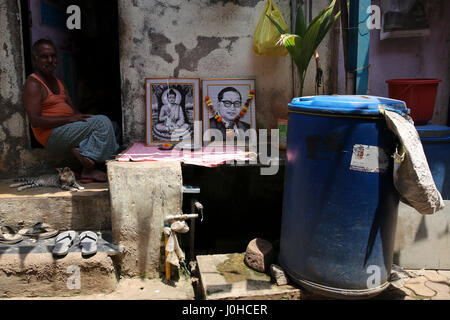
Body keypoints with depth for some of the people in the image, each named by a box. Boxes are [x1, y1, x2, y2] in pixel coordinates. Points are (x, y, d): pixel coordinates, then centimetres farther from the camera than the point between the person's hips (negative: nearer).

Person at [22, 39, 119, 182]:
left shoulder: (58, 82, 22)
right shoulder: (33, 84, -7)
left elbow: (72, 109, 20)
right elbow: (35, 120, -17)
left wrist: (80, 116, -3)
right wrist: (69, 119, -21)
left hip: (67, 129, 8)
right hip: (52, 135, -8)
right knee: (102, 122, -21)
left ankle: (80, 149, -16)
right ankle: (89, 169, -19)